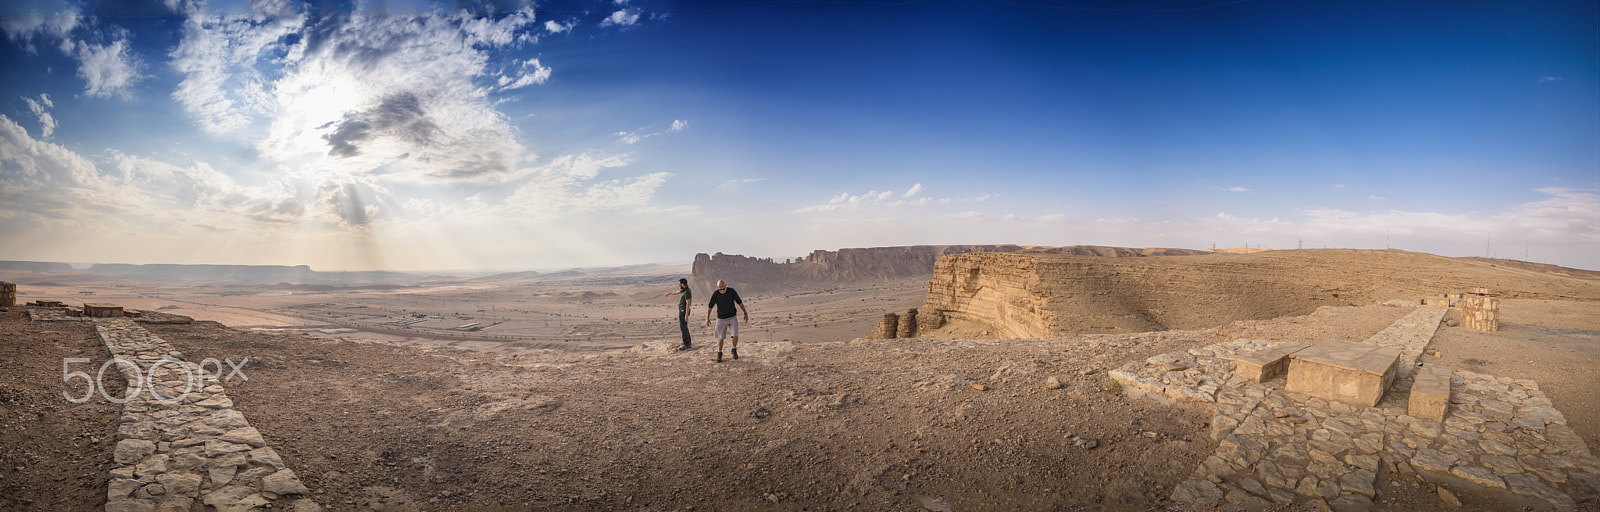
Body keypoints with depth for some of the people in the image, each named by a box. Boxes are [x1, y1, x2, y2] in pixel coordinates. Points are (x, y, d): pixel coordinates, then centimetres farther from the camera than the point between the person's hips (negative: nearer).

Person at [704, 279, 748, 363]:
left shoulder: (732, 291, -11)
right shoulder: (715, 294, -13)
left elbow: (740, 302, 0)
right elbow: (710, 306, -1)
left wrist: (745, 313, 4)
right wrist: (707, 318, -3)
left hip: (732, 317, 0)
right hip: (721, 319, 0)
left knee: (735, 335, -12)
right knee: (721, 337, 7)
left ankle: (734, 350, 14)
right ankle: (719, 354, 25)